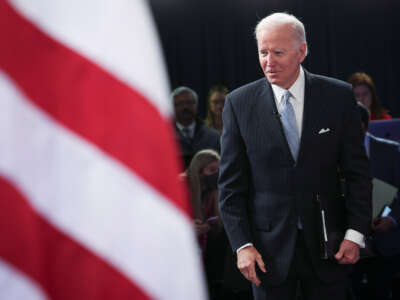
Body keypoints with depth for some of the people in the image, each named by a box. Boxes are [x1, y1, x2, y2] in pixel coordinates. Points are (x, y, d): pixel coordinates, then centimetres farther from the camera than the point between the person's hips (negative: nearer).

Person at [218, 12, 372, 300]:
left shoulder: (338, 96, 0)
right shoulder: (239, 103, -1)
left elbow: (358, 171, 3)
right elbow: (231, 182, 0)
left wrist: (355, 233, -5)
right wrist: (242, 244, -7)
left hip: (326, 243, 1)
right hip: (268, 248, 0)